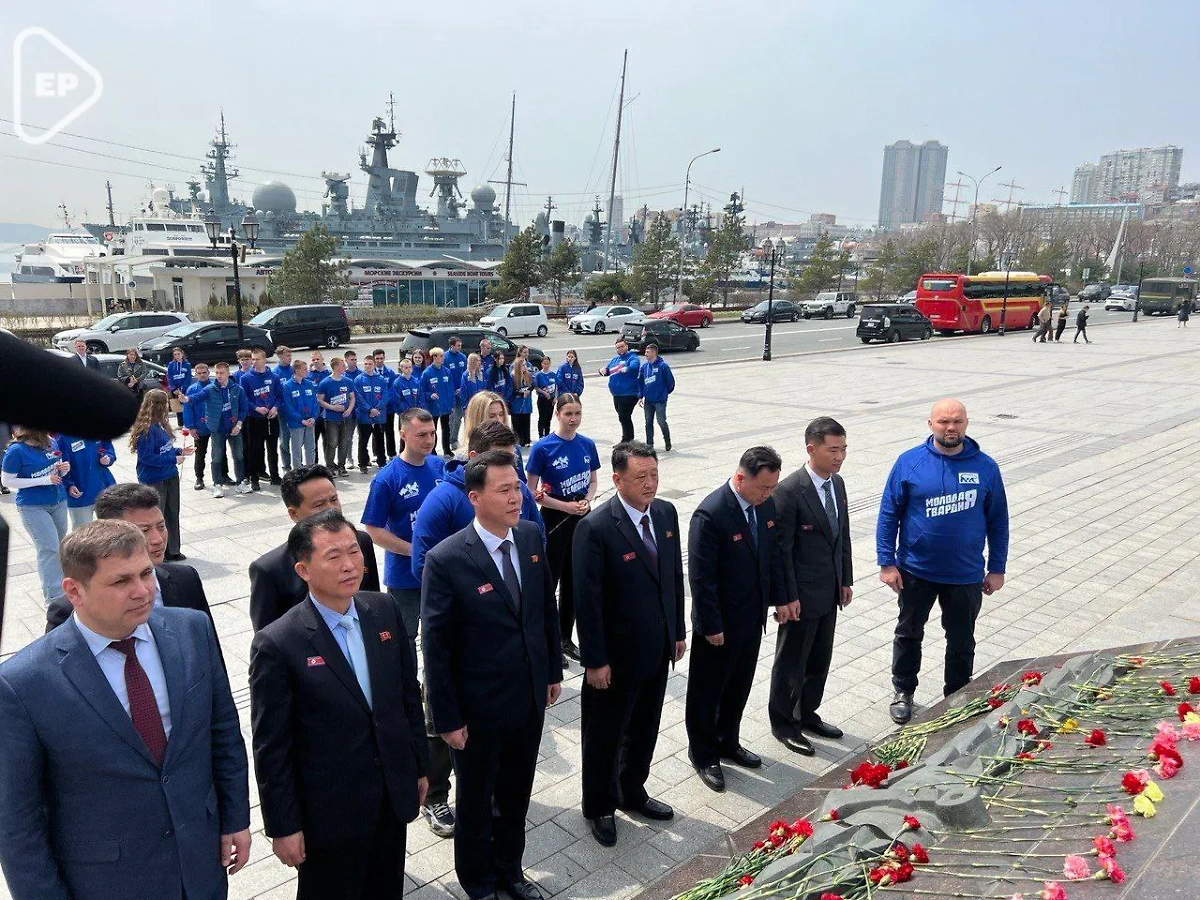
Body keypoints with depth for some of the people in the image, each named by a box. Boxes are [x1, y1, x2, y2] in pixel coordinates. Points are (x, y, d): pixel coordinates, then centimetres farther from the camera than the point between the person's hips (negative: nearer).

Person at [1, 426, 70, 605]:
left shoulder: (51, 443, 0)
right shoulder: (16, 450, -15)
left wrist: (64, 469, -11)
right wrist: (42, 480, -19)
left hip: (59, 502, 6)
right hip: (33, 507, -6)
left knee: (59, 546, 13)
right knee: (49, 549, -11)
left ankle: (50, 587, 30)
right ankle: (55, 597, -6)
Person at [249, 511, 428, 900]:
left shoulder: (384, 610, -6)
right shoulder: (277, 644, -21)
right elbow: (270, 747, -14)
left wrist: (419, 765, 9)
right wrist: (282, 827, -8)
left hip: (394, 794, 5)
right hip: (329, 810, -4)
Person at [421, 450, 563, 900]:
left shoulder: (531, 537, -6)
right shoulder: (445, 560, -23)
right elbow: (436, 647, -17)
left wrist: (553, 670, 10)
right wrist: (447, 719, -13)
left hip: (531, 698, 5)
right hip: (480, 710, -5)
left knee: (516, 794, 24)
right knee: (476, 801, 19)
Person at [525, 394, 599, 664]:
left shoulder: (587, 444, 0)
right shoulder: (543, 448, -13)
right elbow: (532, 491, -11)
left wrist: (587, 501, -9)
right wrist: (565, 506, -17)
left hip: (581, 519, 5)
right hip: (555, 520, -5)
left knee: (573, 581, 14)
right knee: (549, 580, 4)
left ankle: (565, 638, 28)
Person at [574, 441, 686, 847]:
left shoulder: (666, 514, -2)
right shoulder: (595, 528, -23)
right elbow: (587, 600, -20)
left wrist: (679, 631, 11)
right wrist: (595, 661, -17)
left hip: (658, 651, 6)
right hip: (616, 659, -6)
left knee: (644, 731, 24)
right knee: (605, 737, 15)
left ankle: (632, 793, 47)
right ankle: (599, 807, 37)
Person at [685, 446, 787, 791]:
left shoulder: (766, 504, -3)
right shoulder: (710, 514, -26)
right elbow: (701, 577, -22)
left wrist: (779, 597, 11)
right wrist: (711, 626, -18)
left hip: (753, 617, 7)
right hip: (720, 623, -7)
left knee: (739, 686, 23)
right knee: (707, 691, 13)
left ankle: (728, 742, 43)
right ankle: (703, 754, 32)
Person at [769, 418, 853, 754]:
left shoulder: (837, 483, 3)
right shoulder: (789, 491, -22)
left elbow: (843, 535, 12)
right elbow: (781, 549, -19)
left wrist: (846, 580, 13)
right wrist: (786, 597, -18)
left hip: (830, 592, 8)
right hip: (801, 595, -7)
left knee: (819, 661, 21)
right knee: (791, 663, 10)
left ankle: (807, 714, 39)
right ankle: (783, 723, 27)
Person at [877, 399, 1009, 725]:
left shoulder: (985, 467, -6)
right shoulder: (909, 462, -9)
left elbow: (998, 521, 2)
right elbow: (888, 514, -5)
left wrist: (997, 568, 3)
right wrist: (887, 563, -8)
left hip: (966, 575, 1)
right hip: (916, 571, 0)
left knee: (962, 641, 15)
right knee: (908, 634, 16)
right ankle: (903, 691, 36)